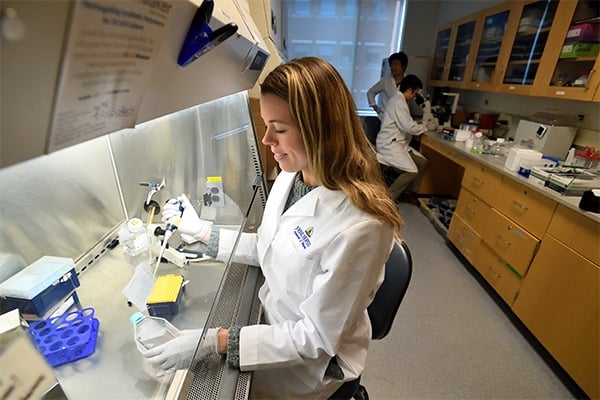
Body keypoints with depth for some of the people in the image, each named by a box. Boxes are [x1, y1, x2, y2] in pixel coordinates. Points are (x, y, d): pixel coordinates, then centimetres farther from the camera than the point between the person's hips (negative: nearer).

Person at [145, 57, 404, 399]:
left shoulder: (359, 227, -34)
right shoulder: (290, 175, -10)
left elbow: (318, 339, -23)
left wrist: (216, 341, -26)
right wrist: (200, 230, 1)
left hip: (313, 367, -5)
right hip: (272, 320, 6)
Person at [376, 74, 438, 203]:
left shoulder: (399, 101, 18)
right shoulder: (399, 102, -15)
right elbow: (409, 127, -21)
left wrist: (421, 125, 8)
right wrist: (428, 127, -6)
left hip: (398, 143, 11)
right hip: (389, 144, -11)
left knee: (422, 162, 8)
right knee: (412, 171, -21)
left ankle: (410, 193, 19)